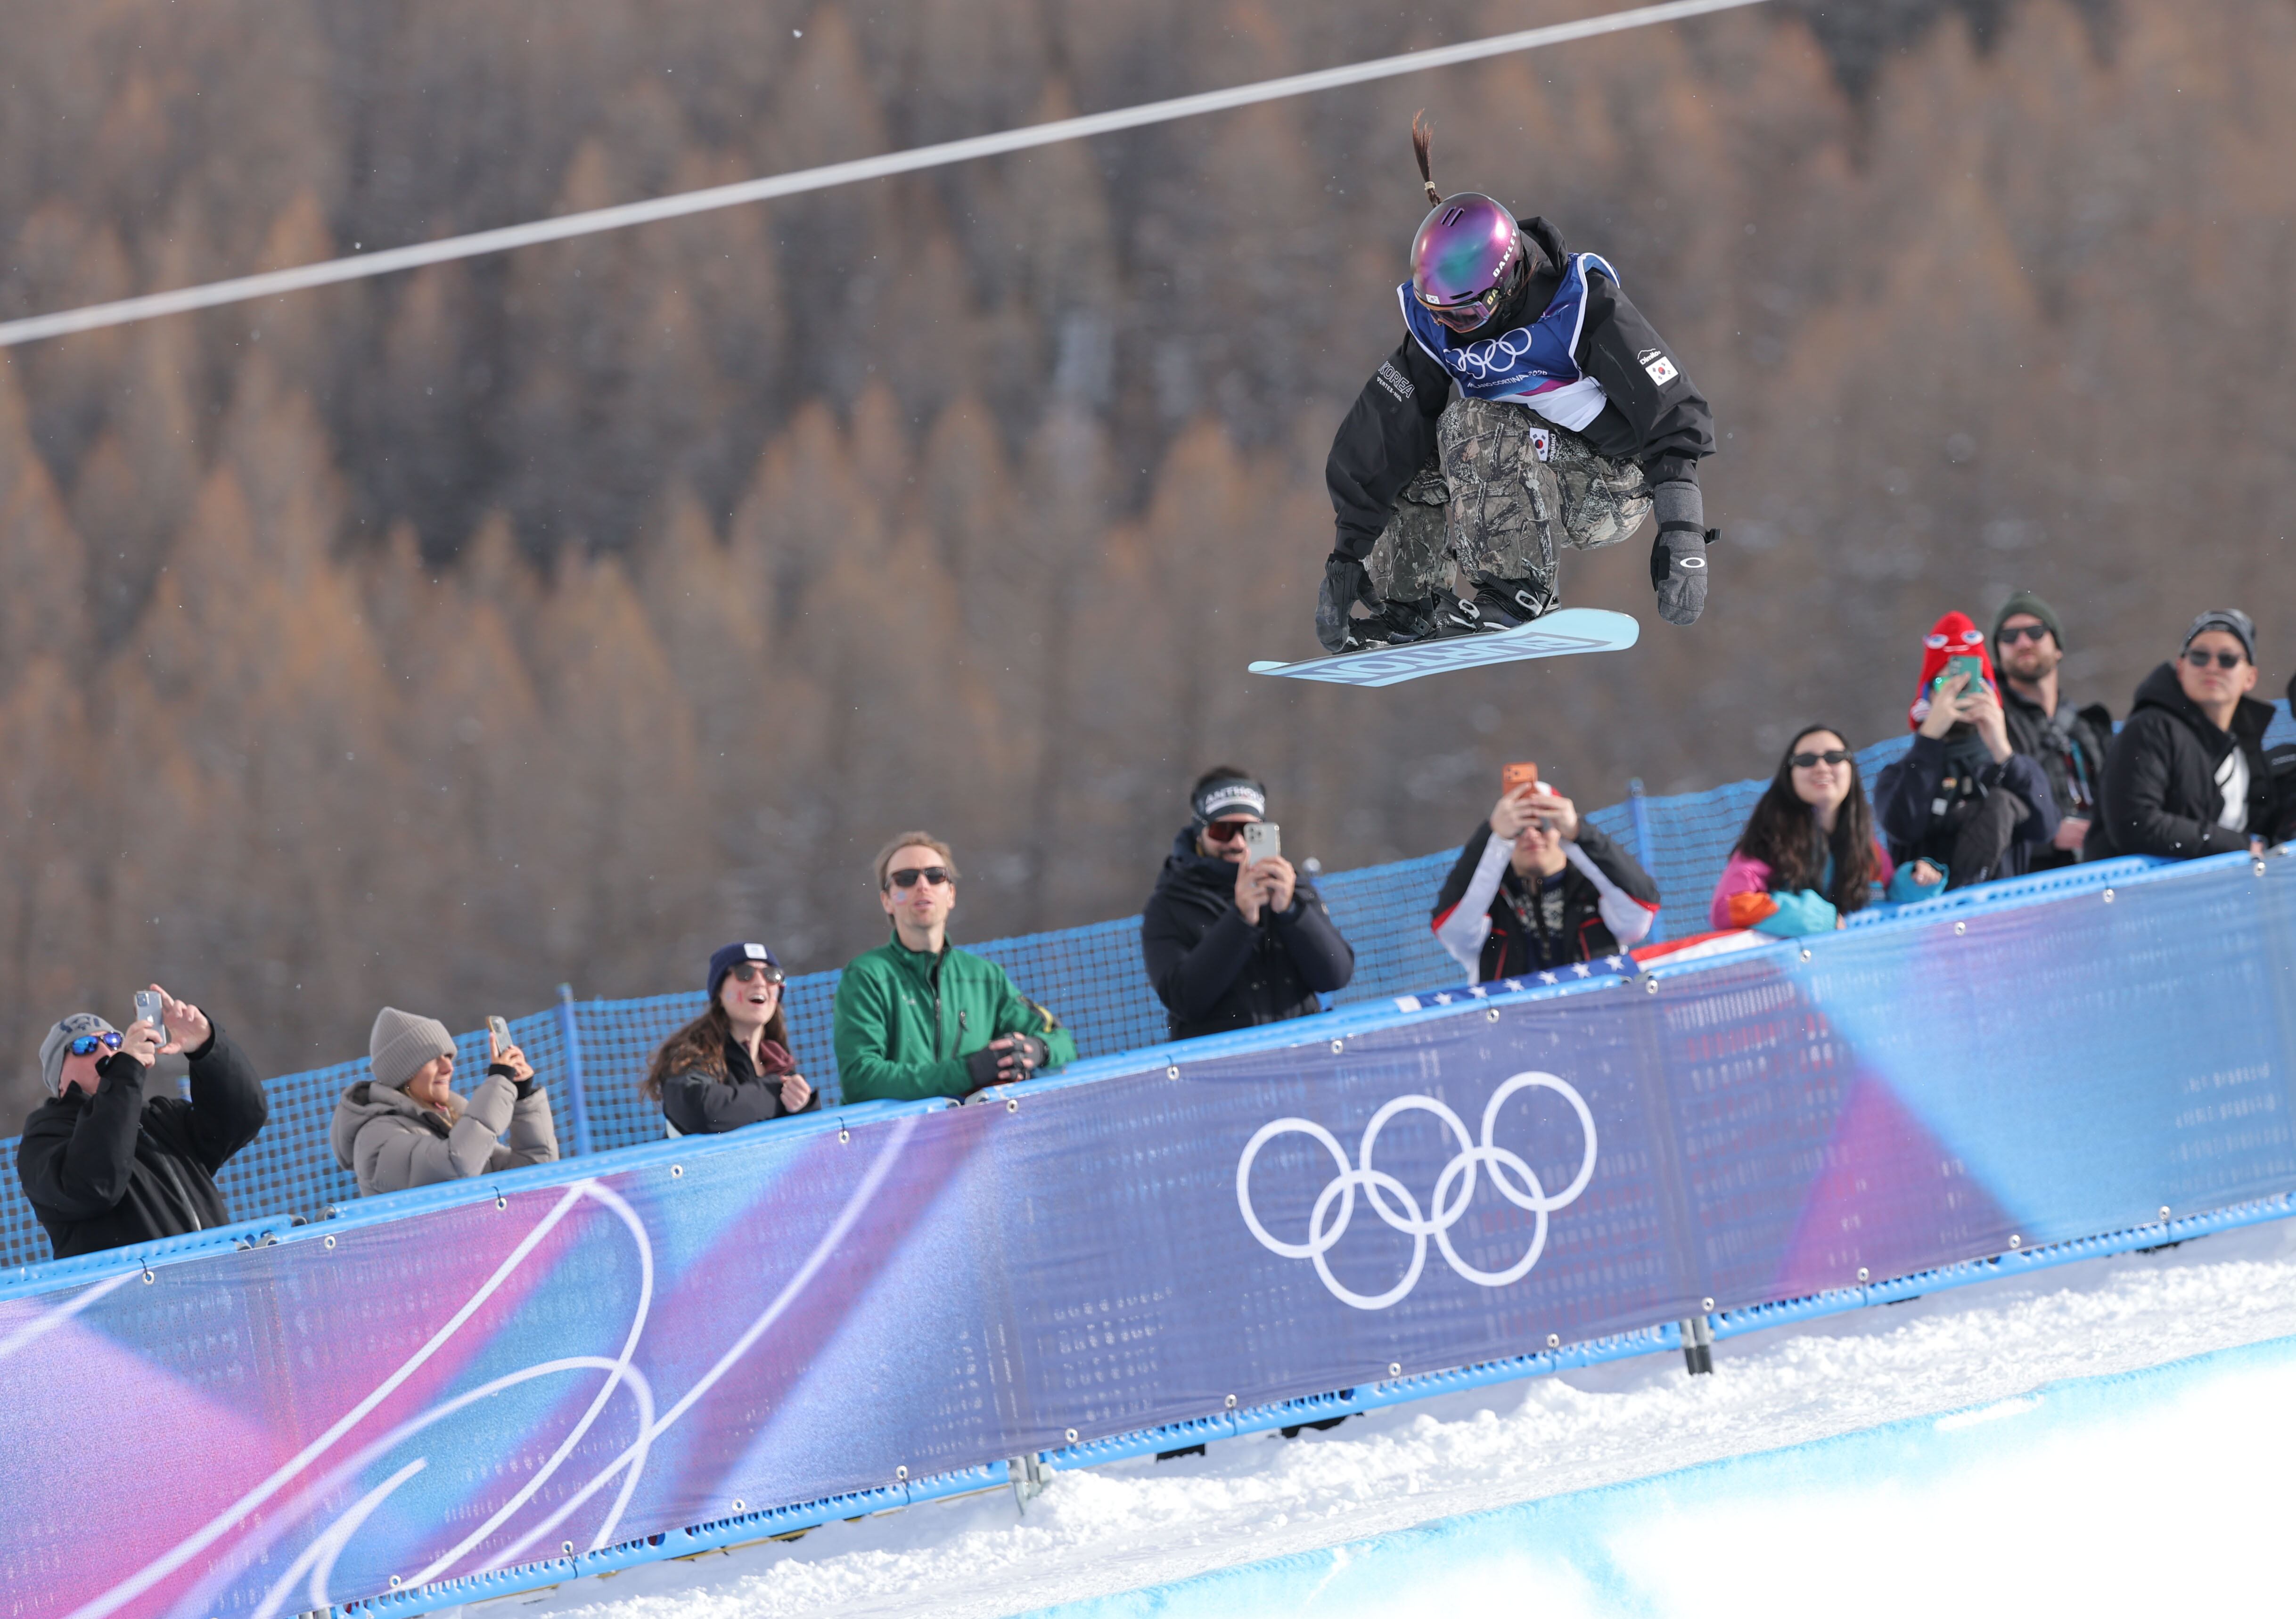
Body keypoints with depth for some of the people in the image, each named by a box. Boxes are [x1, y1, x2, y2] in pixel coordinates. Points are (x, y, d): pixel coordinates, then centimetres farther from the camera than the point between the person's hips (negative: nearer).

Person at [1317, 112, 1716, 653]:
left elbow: (1673, 412, -23)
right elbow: (1387, 431, -4)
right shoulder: (1434, 325, -7)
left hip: (1610, 494, -7)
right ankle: (1407, 606, 5)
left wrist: (1682, 537, -30)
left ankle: (1519, 588, -21)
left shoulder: (1582, 304, -23)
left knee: (1472, 425, -29)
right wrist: (1349, 554, -7)